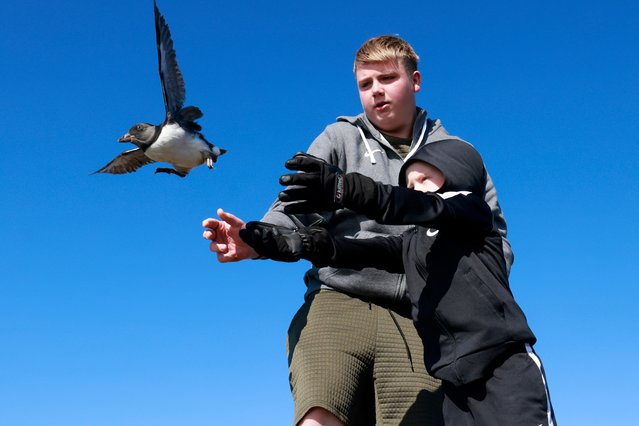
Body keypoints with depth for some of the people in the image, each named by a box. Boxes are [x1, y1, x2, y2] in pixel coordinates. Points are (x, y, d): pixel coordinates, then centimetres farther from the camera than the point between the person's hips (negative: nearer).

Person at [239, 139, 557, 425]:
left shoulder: (472, 210, 6)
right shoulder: (411, 242, 21)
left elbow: (425, 208, -13)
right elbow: (365, 251, 6)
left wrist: (345, 189, -30)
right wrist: (299, 243, -12)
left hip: (505, 363, -5)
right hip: (455, 375, 5)